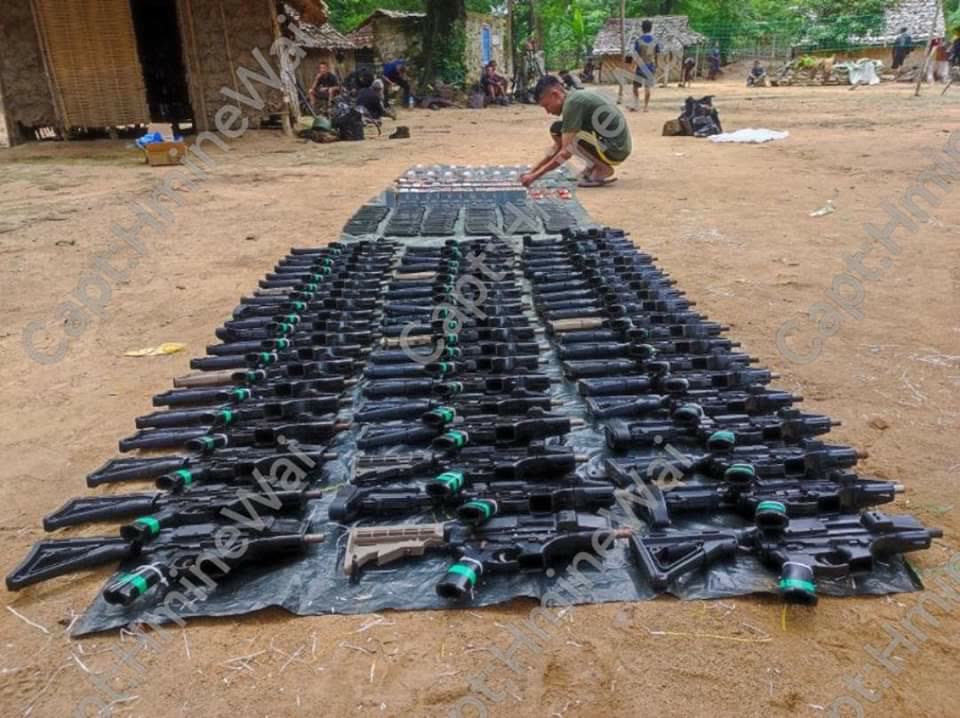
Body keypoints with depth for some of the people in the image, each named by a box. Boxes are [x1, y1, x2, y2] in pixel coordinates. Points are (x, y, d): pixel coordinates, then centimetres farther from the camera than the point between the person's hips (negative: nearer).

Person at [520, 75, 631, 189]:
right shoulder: (575, 98, 14)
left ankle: (603, 170, -6)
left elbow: (566, 152, -19)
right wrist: (532, 172, 13)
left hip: (615, 149, -9)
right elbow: (558, 147, 18)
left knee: (557, 130, -11)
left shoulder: (572, 103, -15)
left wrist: (536, 176, -14)